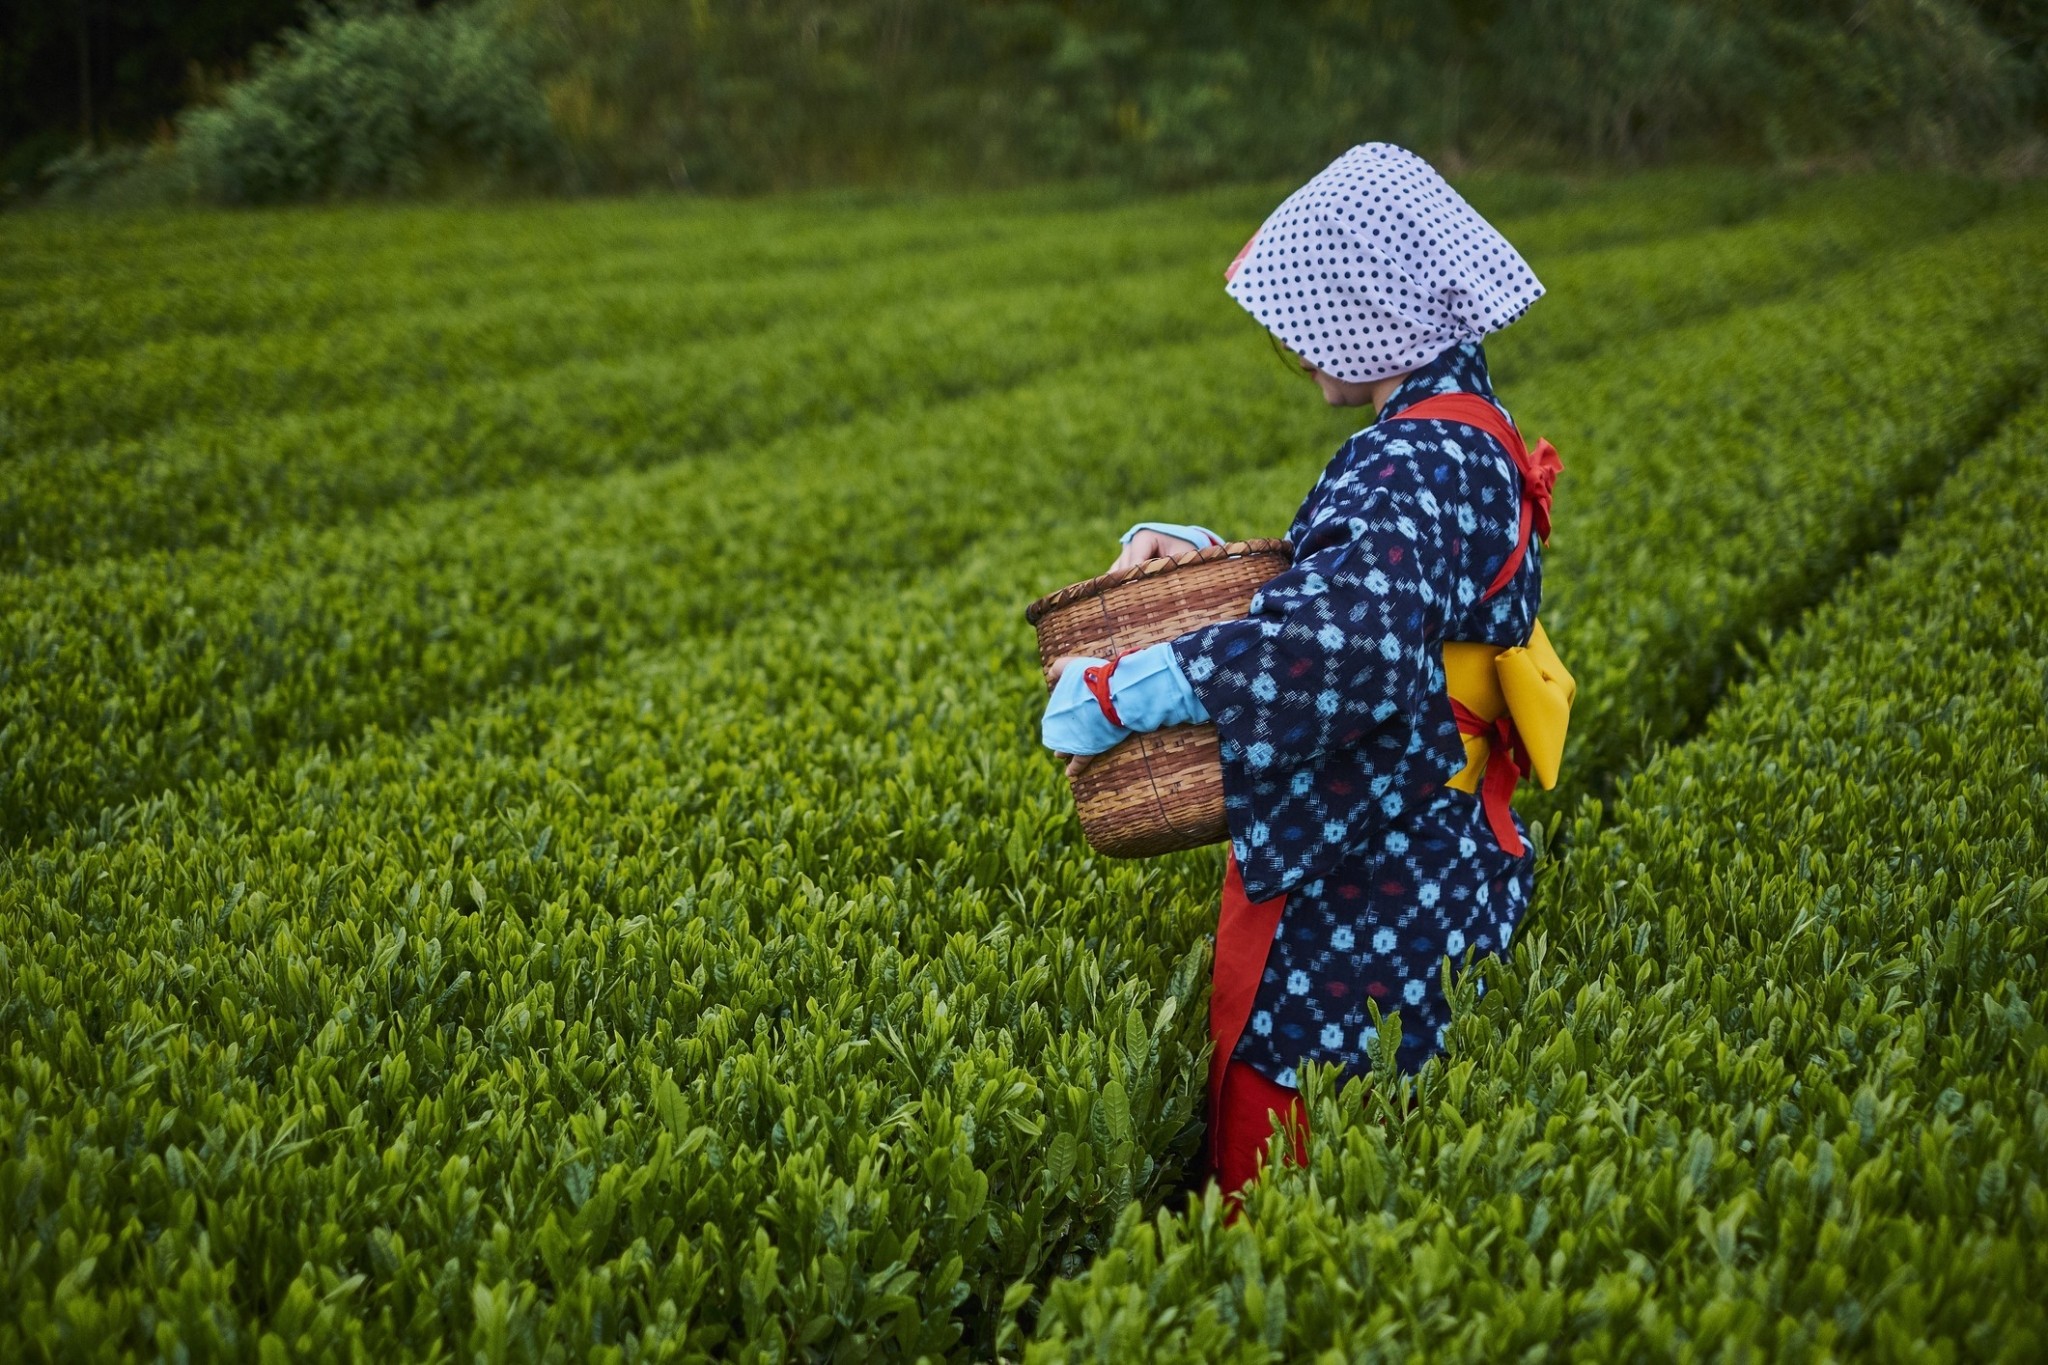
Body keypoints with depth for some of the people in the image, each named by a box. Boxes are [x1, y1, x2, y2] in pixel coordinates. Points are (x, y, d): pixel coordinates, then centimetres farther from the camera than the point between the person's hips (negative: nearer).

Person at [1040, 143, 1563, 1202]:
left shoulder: (1418, 464, -20)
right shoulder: (1466, 442, 12)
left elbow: (1352, 643, -38)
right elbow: (1332, 583, 22)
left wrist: (1117, 694, -32)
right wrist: (1183, 549, 5)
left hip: (1364, 911, -10)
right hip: (1442, 868, 10)